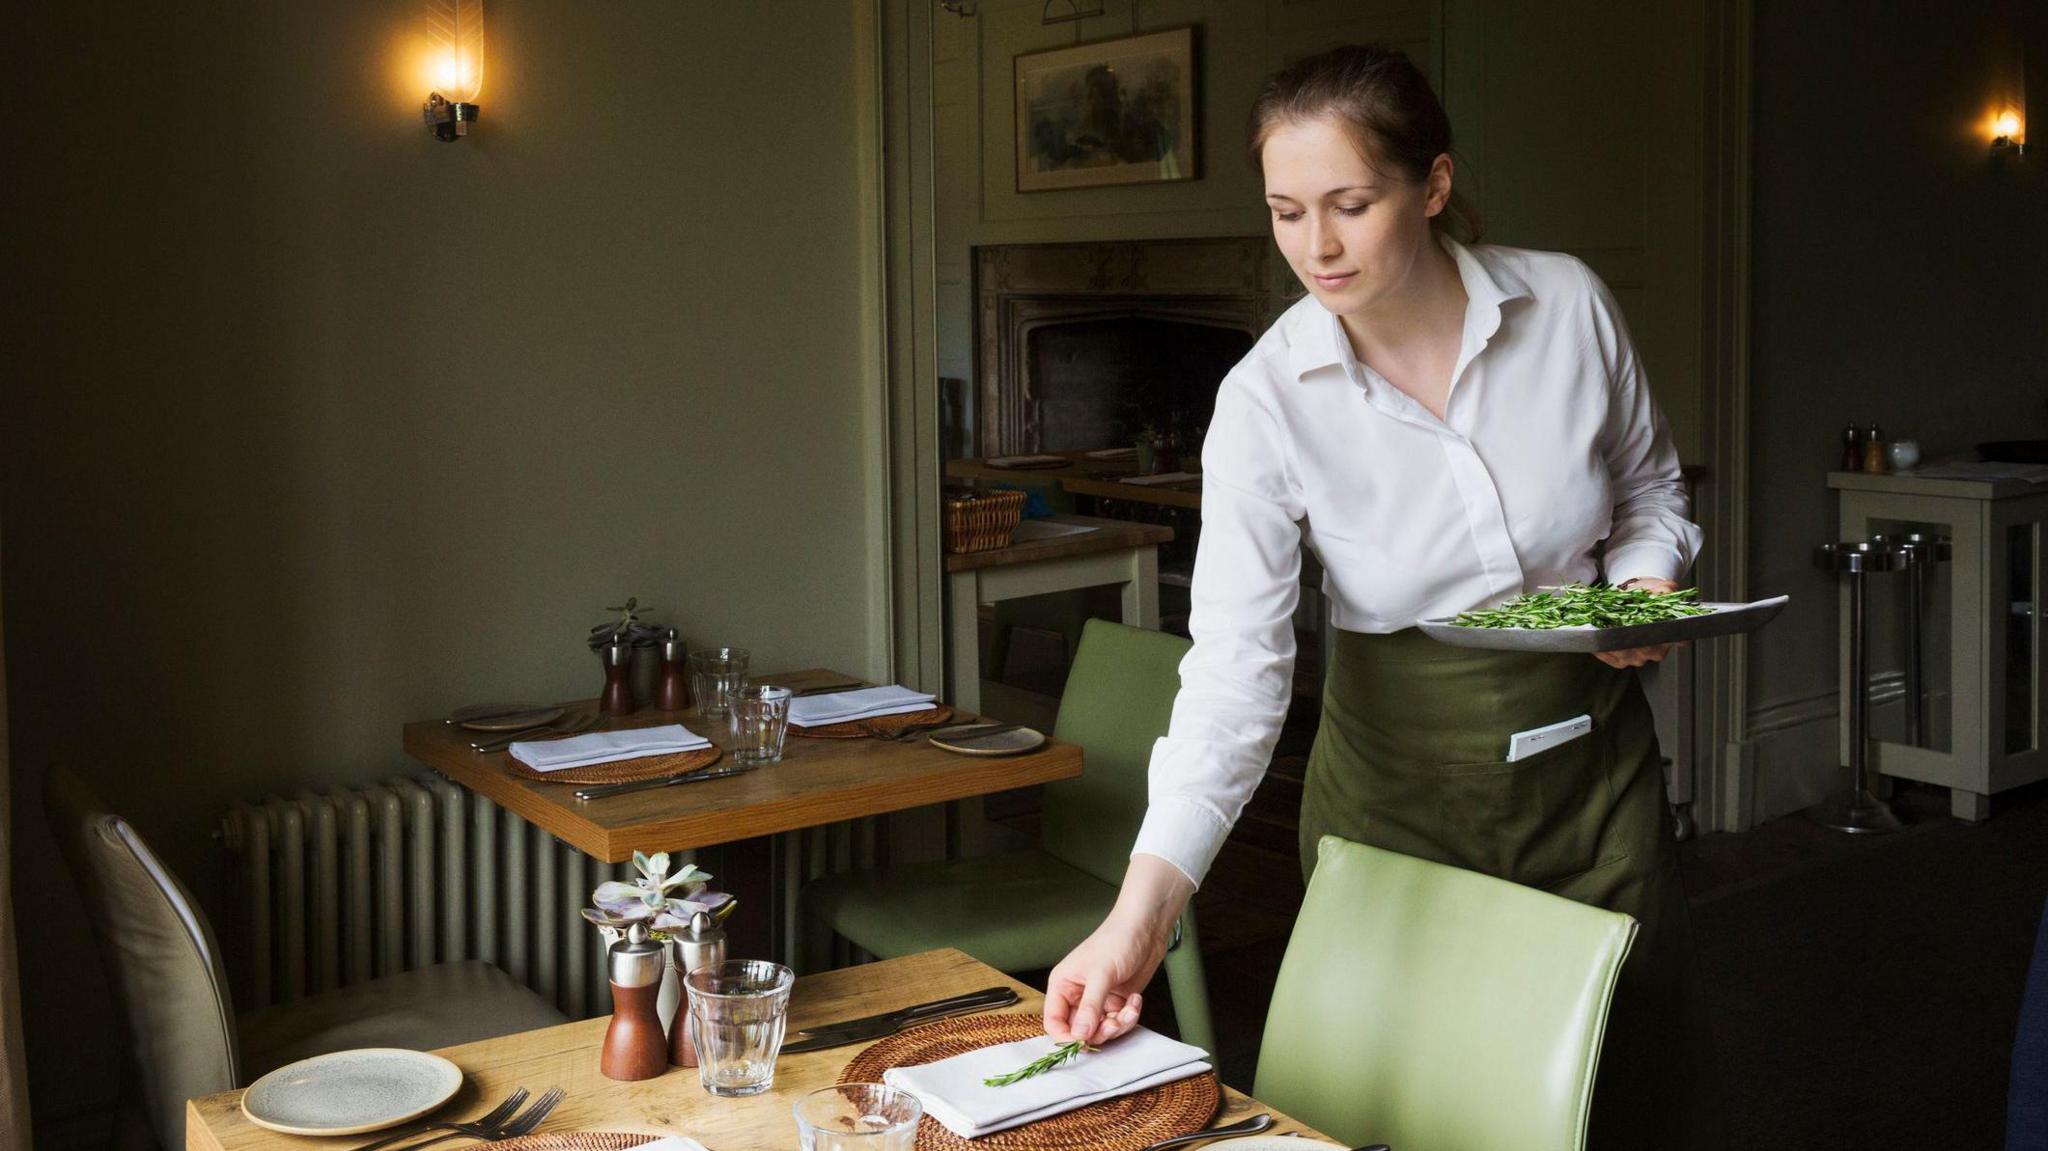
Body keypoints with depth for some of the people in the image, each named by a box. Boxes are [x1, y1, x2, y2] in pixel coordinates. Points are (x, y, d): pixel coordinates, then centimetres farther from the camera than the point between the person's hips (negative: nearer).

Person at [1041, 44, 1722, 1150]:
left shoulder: (1567, 304, -11)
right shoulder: (1266, 400, -17)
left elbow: (1649, 489, 8)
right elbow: (1234, 666, -24)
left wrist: (1647, 586, -14)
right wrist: (1139, 914, -33)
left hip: (1590, 750, 2)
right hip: (1398, 779, -2)